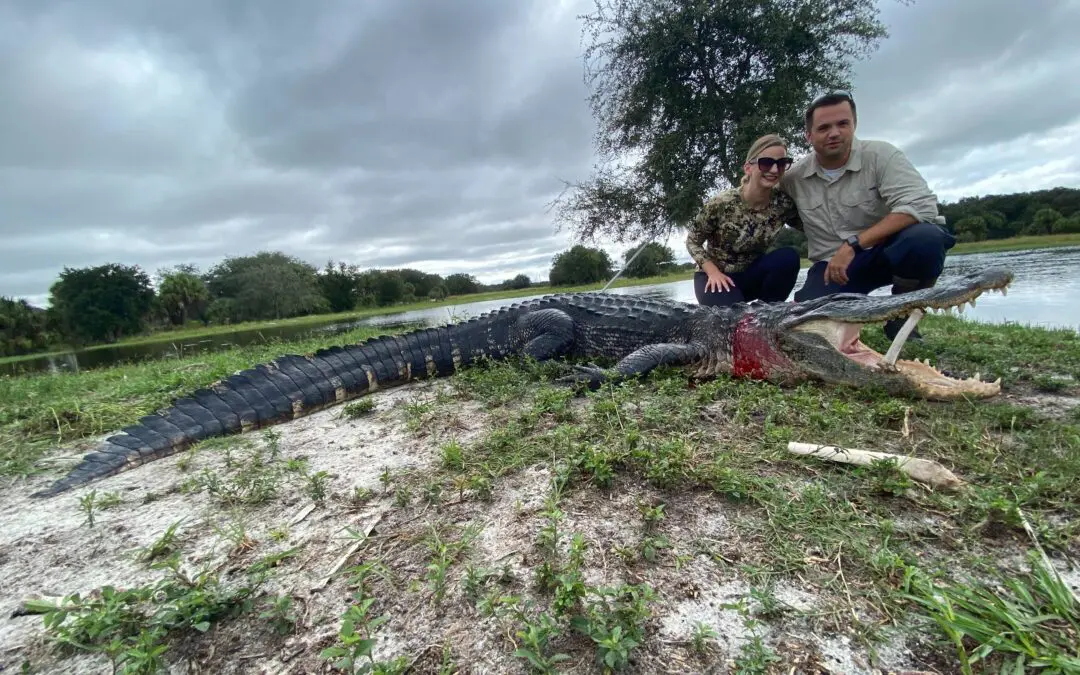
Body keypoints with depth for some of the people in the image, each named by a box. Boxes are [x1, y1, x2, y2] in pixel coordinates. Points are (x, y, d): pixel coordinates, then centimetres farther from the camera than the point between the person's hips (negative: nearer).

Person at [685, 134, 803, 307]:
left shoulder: (784, 203, -12)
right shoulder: (721, 203, -22)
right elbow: (692, 241, -12)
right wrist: (713, 272, -23)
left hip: (751, 274, 4)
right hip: (716, 277, -4)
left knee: (788, 257, -24)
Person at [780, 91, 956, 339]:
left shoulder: (880, 154, -11)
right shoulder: (793, 177, -2)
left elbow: (922, 206, -25)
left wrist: (854, 244, -31)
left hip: (884, 251, -1)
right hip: (832, 264, 2)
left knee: (925, 238, -35)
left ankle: (901, 317, -6)